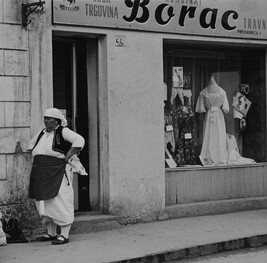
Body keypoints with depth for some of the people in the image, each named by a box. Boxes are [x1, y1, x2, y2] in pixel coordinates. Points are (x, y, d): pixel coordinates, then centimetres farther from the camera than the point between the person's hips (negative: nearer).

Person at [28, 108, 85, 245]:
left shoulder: (63, 132, -6)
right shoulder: (41, 133, 15)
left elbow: (79, 141, -17)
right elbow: (31, 144, 34)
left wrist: (67, 157, -17)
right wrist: (36, 158, 18)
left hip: (58, 174, -8)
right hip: (42, 175, 8)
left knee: (61, 202, -8)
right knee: (45, 203, 10)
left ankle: (64, 235, -5)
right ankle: (51, 233, 20)